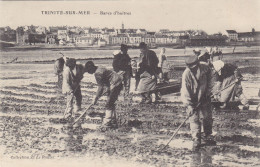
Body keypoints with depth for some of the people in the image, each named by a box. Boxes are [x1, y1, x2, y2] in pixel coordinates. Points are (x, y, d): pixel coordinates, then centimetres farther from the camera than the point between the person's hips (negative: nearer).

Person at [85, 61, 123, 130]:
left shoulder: (97, 73, -18)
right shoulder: (99, 69, 14)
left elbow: (101, 87, -19)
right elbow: (102, 86, 21)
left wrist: (96, 98, -13)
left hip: (115, 84, -11)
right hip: (118, 84, 11)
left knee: (109, 104, -7)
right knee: (111, 104, 17)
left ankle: (107, 124, -6)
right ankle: (113, 122, 23)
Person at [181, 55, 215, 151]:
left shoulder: (205, 68, -15)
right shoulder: (186, 74, -25)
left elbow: (210, 79, 9)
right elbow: (185, 91, -24)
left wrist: (208, 90, 3)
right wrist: (189, 105, -28)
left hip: (204, 98, 4)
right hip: (192, 100, -4)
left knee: (207, 117, 11)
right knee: (194, 119, -6)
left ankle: (207, 137, 31)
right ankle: (196, 141, 3)